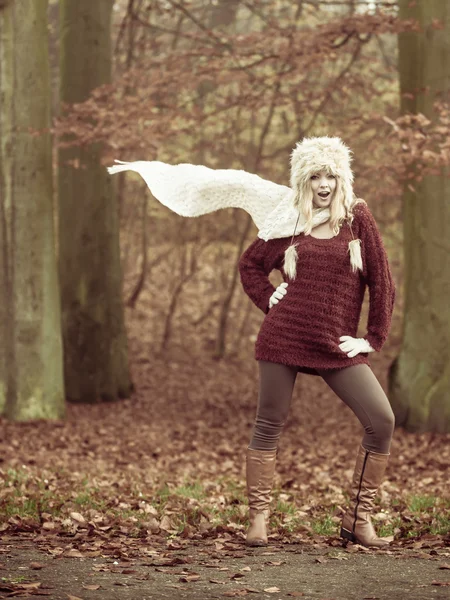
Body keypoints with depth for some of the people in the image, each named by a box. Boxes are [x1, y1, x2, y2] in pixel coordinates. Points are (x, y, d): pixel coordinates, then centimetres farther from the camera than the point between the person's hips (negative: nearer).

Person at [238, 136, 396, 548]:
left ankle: (358, 520, 1)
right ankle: (258, 520, 11)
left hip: (337, 345, 0)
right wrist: (268, 300, 7)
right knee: (269, 425, 2)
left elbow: (382, 280, 3)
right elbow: (250, 264, 22)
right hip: (285, 336, 0)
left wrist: (374, 338, -1)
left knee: (381, 421, -11)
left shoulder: (358, 218, 3)